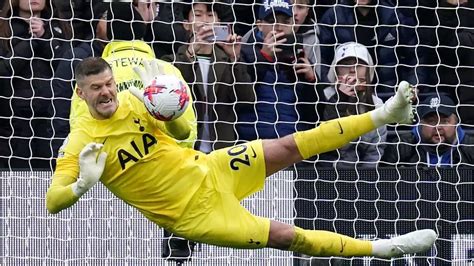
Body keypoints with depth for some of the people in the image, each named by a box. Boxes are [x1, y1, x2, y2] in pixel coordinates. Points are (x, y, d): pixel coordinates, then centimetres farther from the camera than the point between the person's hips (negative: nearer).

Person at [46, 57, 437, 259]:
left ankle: (382, 115, 5)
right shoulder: (80, 143, -16)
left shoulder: (131, 100, -3)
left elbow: (183, 132, 4)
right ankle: (382, 248, -1)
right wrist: (83, 186, -43)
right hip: (192, 214, -4)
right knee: (286, 236, -9)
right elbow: (52, 201, -21)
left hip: (207, 171, 5)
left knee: (289, 147, -4)